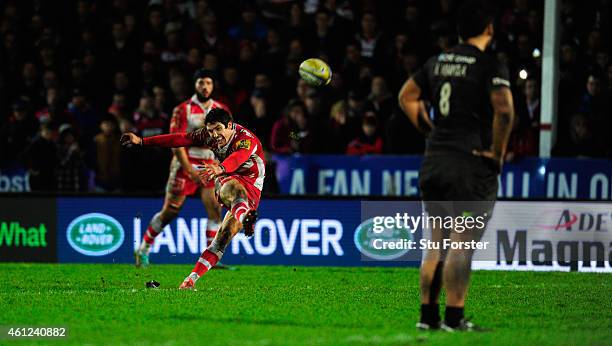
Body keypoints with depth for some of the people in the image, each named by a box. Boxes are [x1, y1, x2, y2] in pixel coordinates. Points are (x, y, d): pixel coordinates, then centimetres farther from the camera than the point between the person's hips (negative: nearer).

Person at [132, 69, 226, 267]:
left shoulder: (221, 110, 7)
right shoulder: (183, 110, -7)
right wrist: (189, 169, -18)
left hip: (210, 167, 4)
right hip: (186, 164, -3)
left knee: (215, 209, -11)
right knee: (170, 211, 0)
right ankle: (143, 249, 17)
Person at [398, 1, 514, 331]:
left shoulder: (437, 62, 11)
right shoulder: (489, 66, -9)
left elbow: (406, 97, 20)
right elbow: (504, 109, -22)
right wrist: (497, 152, -10)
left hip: (433, 161, 6)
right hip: (472, 164, -6)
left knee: (438, 241, 14)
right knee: (462, 243, -4)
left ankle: (427, 314, 14)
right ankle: (453, 318, -6)